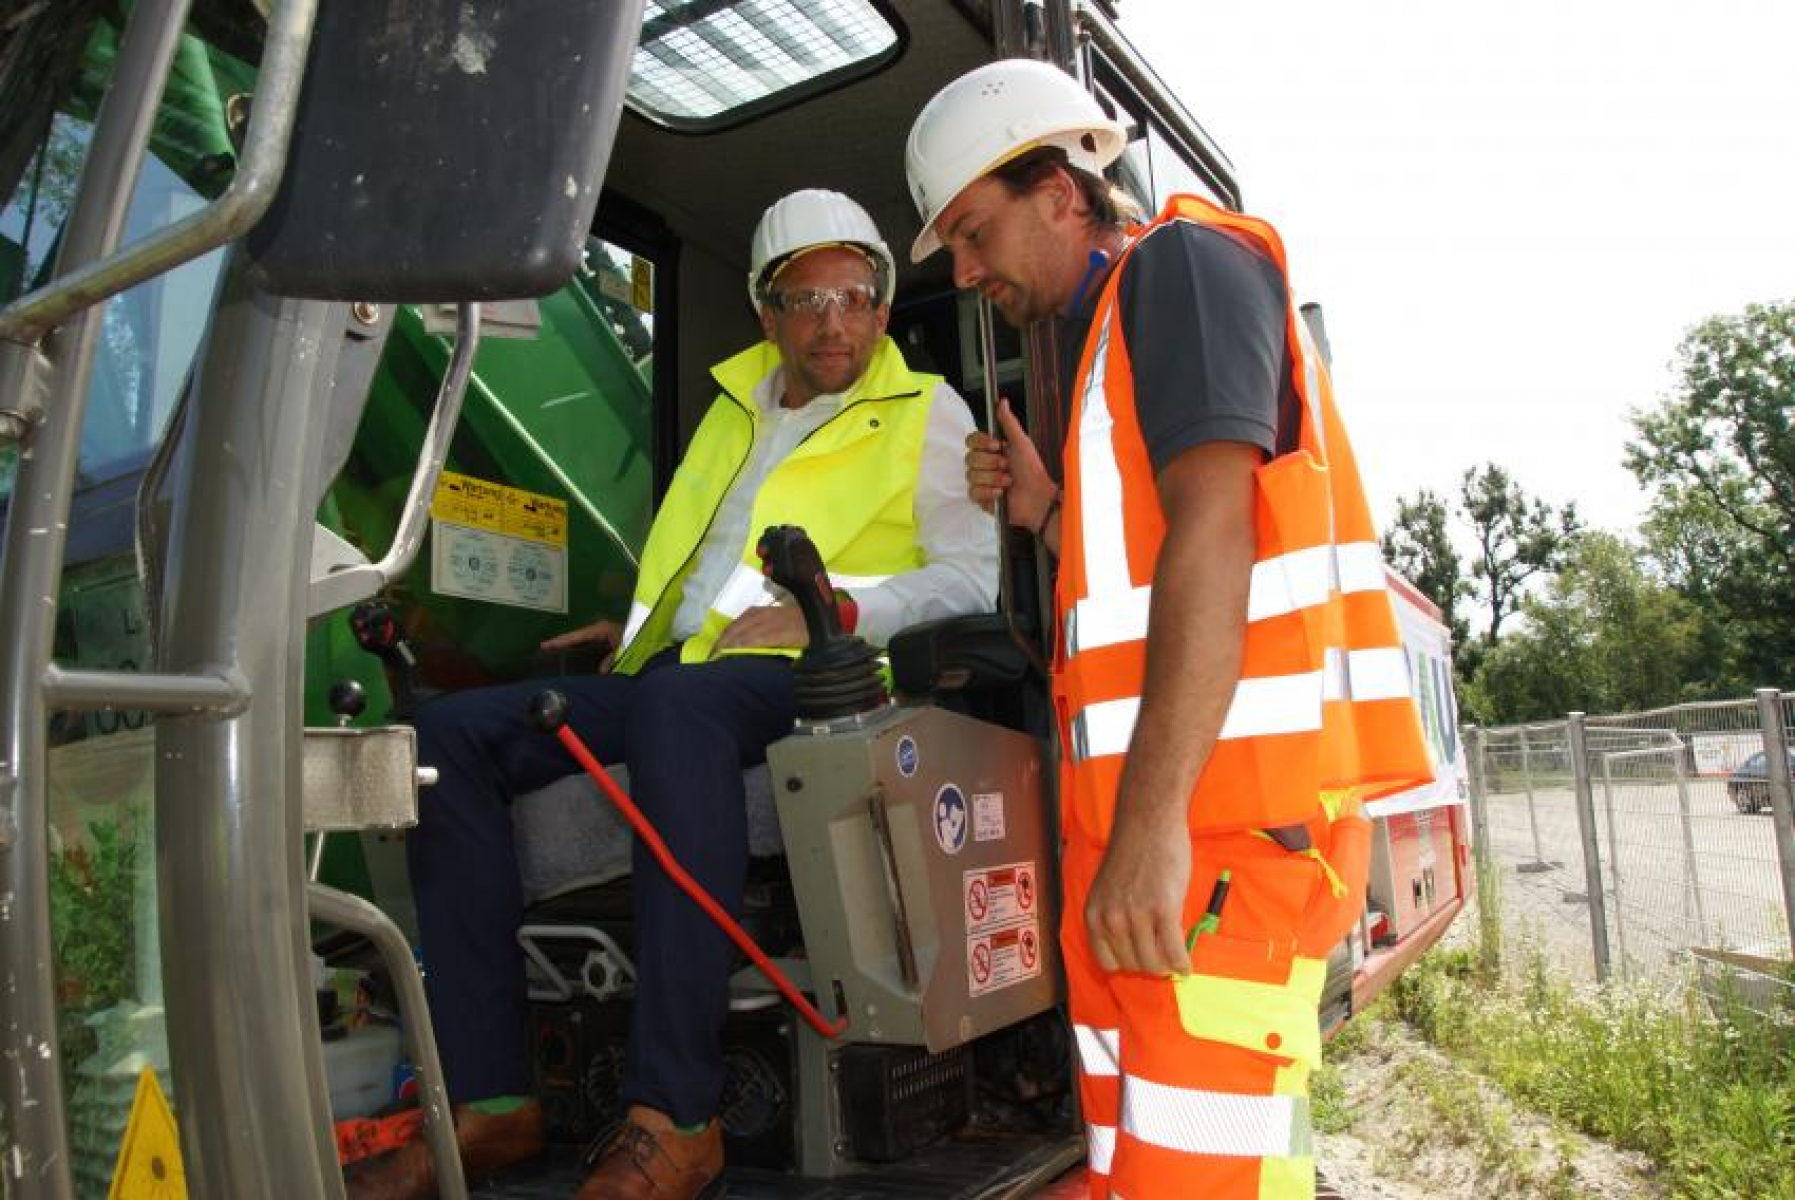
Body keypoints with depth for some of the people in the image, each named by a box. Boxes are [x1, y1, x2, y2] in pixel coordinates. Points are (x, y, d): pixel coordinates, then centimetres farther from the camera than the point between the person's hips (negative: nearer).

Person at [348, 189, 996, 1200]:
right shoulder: (736, 404, 26)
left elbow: (972, 581, -4)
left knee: (680, 703, -40)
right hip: (675, 668, 7)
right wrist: (646, 625, 20)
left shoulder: (925, 412, 8)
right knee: (456, 733, -9)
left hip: (808, 678, -7)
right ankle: (490, 1098, -12)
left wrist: (832, 612, -15)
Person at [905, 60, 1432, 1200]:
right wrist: (1045, 511, 11)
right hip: (1145, 813, 10)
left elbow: (1213, 529, -18)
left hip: (1229, 807, -10)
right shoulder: (1112, 334, 25)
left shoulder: (1181, 261, -2)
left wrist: (1152, 821, -24)